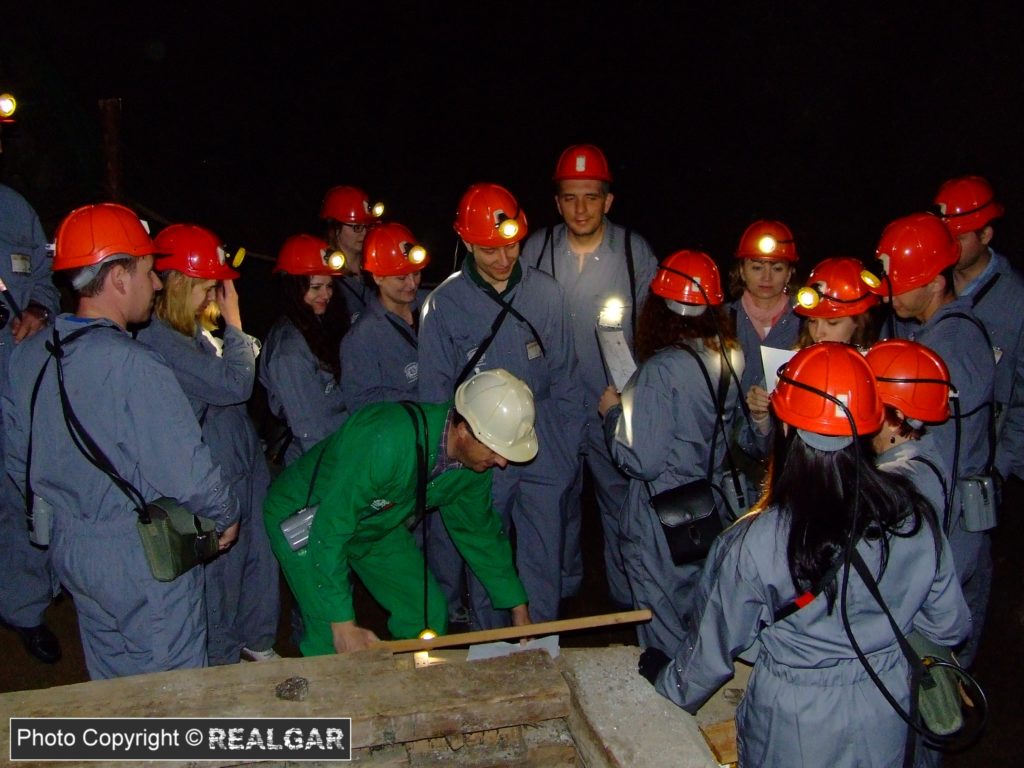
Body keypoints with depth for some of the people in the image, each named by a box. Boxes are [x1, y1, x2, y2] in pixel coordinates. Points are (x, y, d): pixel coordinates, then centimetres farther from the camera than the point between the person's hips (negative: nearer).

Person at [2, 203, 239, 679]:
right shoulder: (133, 366, -26)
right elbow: (186, 474, -25)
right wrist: (225, 517, -6)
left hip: (68, 548, 8)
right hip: (145, 562, -7)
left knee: (110, 684, 25)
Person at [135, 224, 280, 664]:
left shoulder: (197, 329, 7)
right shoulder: (158, 342, -23)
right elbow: (233, 384, -28)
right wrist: (234, 323, -18)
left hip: (243, 467, 9)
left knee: (260, 556, 19)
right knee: (221, 571, 8)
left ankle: (257, 641, 40)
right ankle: (223, 662, 29)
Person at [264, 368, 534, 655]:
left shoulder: (475, 457, -15)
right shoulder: (387, 441, -40)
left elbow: (478, 531, 2)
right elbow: (330, 529, -35)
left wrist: (518, 607, 5)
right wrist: (343, 624, -32)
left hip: (376, 523, 7)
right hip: (304, 520, -6)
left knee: (430, 614, 5)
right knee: (332, 643, -16)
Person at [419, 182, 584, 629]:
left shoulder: (545, 293, 0)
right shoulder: (443, 304, -5)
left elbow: (564, 377, 6)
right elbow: (435, 394, 1)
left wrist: (569, 449, 4)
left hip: (544, 457, 1)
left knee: (544, 567, 9)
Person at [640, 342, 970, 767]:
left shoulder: (752, 545, -25)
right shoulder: (915, 519, -16)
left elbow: (712, 654, -11)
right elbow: (950, 627, -1)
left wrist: (667, 687, 10)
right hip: (884, 732, 4)